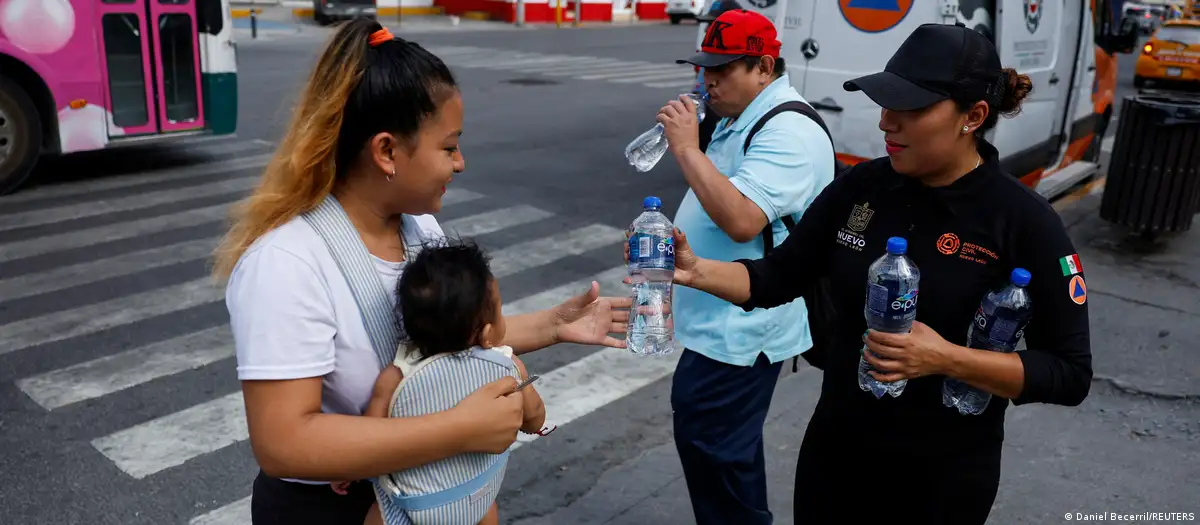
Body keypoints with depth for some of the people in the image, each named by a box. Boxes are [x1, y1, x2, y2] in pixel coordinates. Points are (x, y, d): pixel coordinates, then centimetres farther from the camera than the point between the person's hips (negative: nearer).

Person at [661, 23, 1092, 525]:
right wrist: (695, 271, -17)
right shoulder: (859, 186, -5)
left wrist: (947, 359, -27)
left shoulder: (1026, 221, -17)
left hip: (943, 478, -4)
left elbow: (1070, 373, -14)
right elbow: (778, 277, 0)